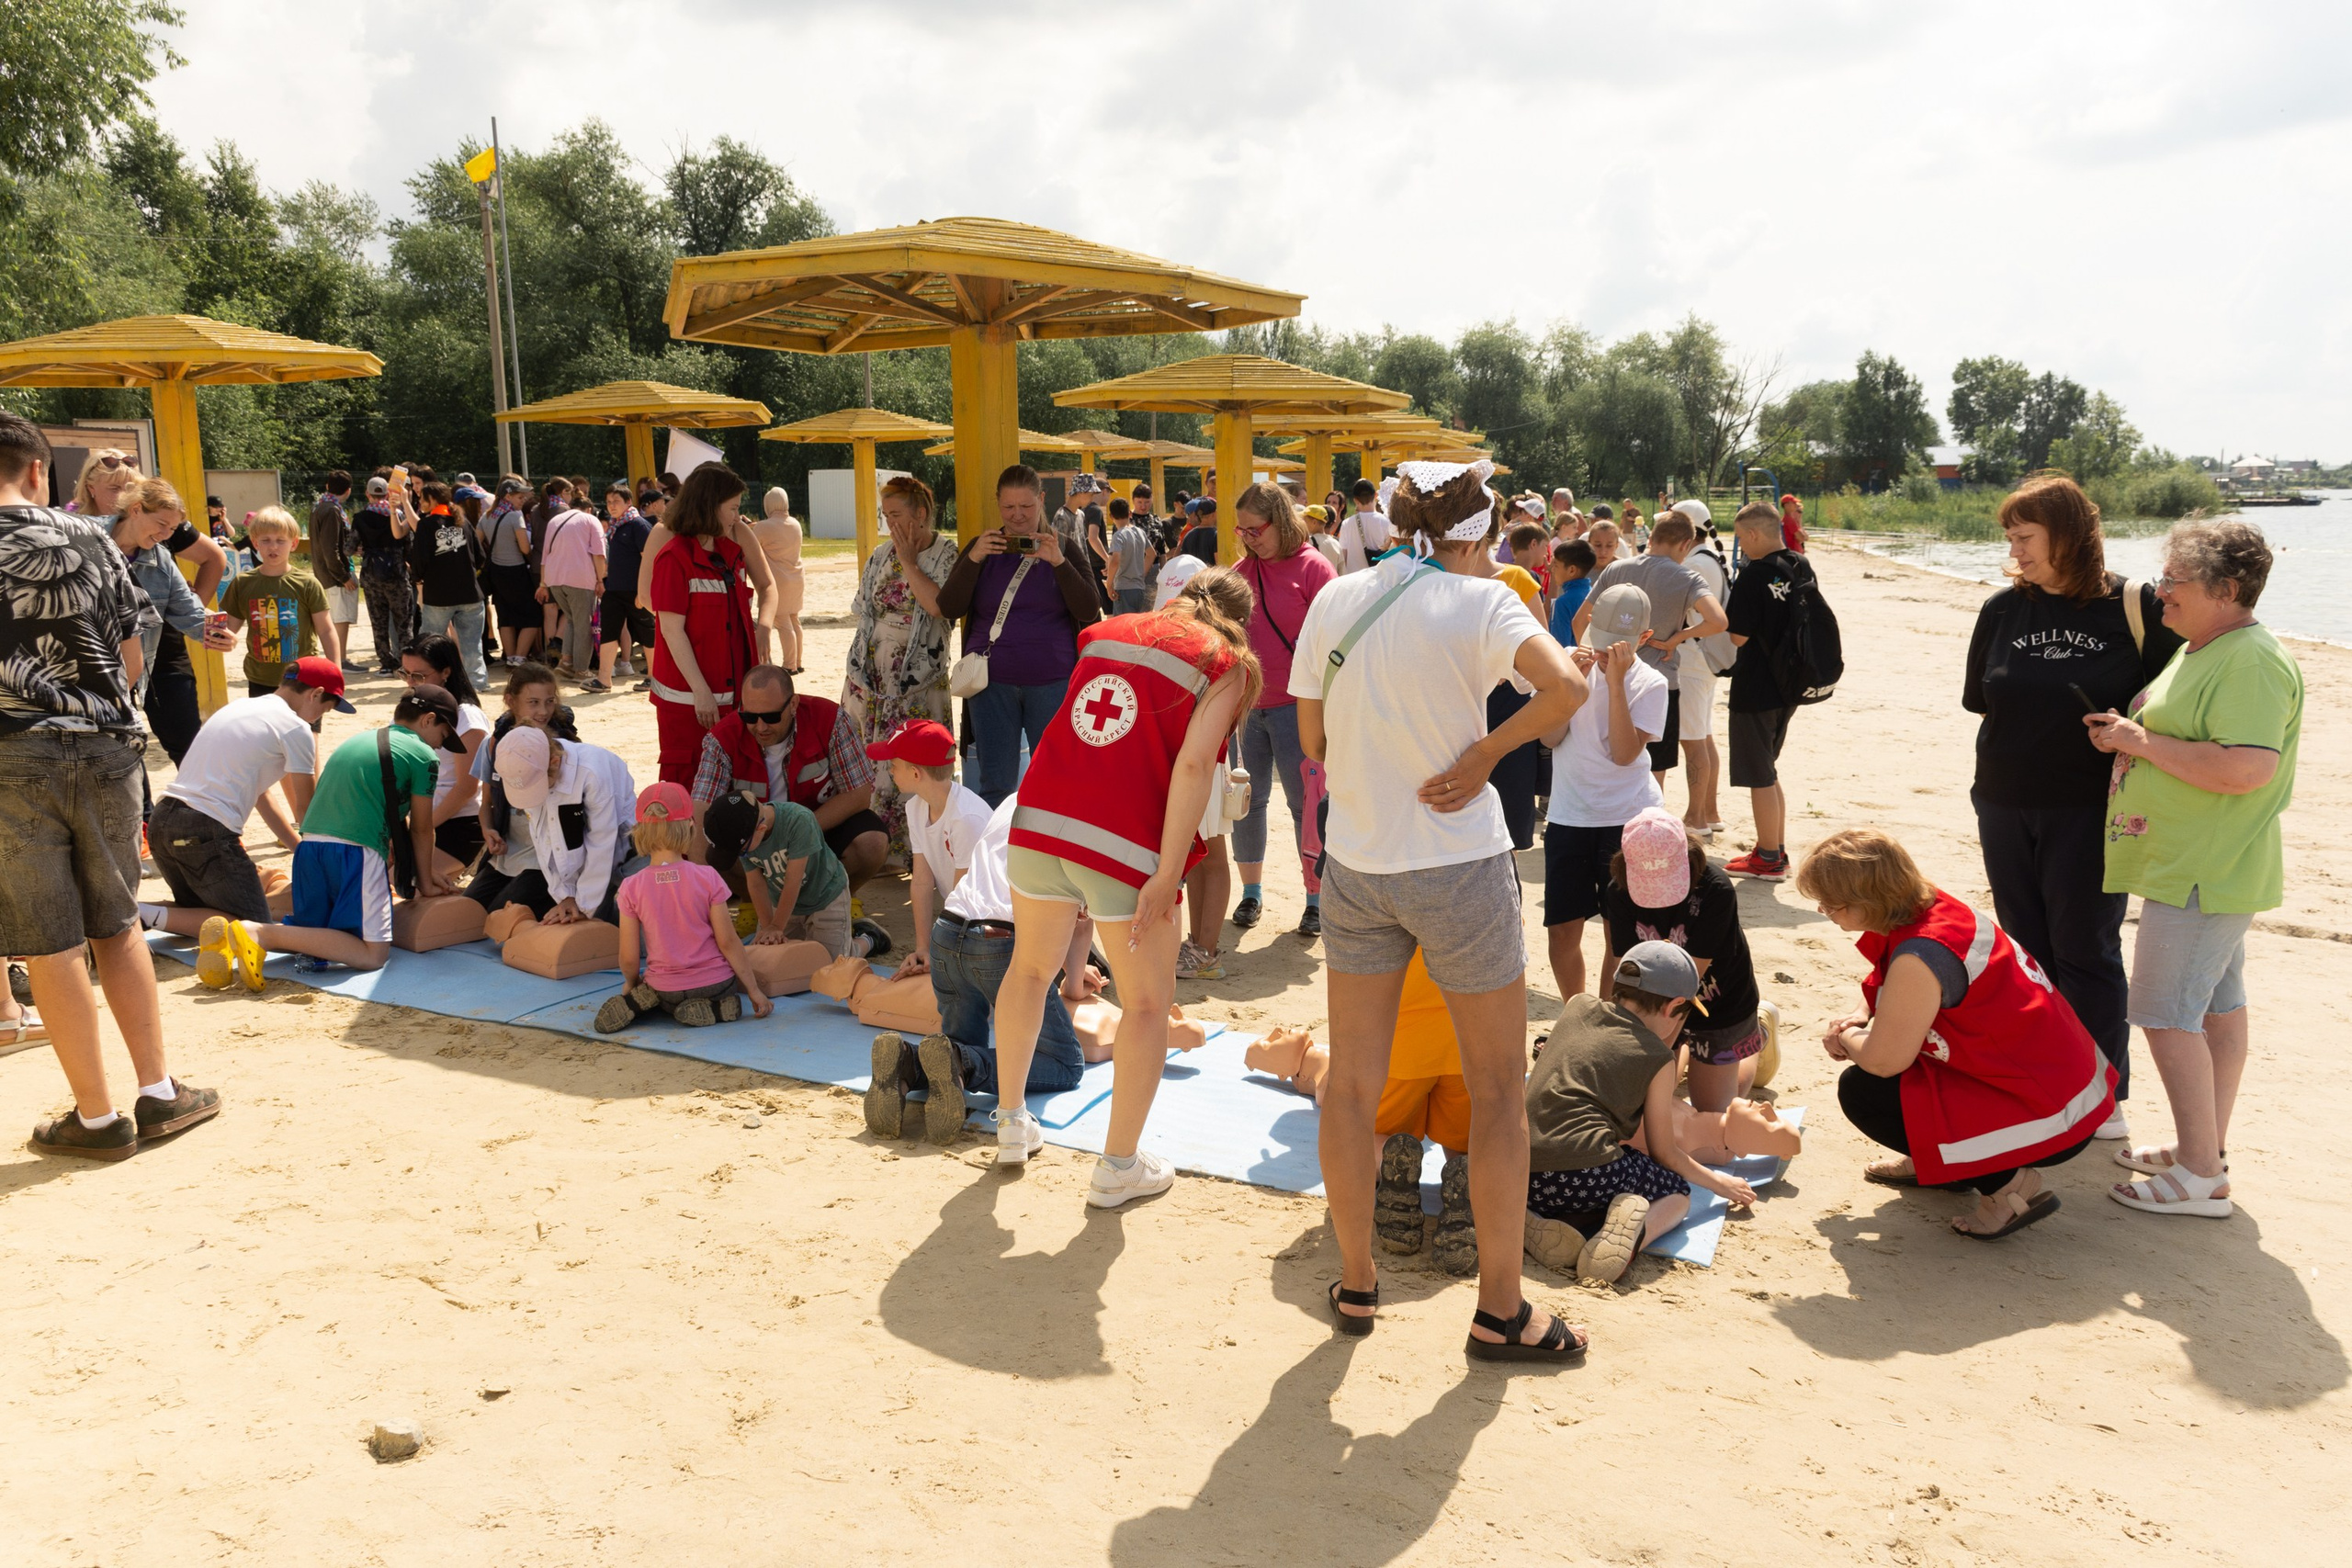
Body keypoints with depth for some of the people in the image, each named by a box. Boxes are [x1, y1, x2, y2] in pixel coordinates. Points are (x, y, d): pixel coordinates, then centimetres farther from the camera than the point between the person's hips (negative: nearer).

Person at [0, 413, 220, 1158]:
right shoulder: (90, 538, 4)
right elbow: (131, 661, 7)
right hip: (105, 748, 3)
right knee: (116, 924, 16)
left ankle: (97, 1117, 13)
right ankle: (159, 1092, 17)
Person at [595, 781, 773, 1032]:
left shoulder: (631, 888, -10)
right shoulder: (707, 878, -13)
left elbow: (629, 958, -7)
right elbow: (728, 942, -10)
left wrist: (630, 984, 16)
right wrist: (754, 990, 0)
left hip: (664, 990, 2)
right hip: (714, 984, -2)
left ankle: (637, 1001, -1)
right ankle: (712, 1009, -1)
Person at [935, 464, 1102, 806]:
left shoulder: (1063, 548, 4)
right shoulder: (982, 548, 7)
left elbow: (1089, 612, -8)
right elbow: (949, 609, -3)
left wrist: (1058, 563, -20)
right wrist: (973, 560, -16)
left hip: (1052, 682, -1)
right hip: (994, 683, 1)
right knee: (995, 785, 5)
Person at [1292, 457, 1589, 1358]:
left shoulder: (1335, 599, 2)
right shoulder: (1478, 600, -9)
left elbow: (1313, 740, 6)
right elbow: (1566, 686, -25)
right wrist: (1484, 752, -14)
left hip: (1355, 867, 4)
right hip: (1459, 868, -4)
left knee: (1351, 1081, 14)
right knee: (1498, 1090, 9)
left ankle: (1356, 1284, 26)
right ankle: (1500, 1312, 16)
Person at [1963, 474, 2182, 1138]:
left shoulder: (2133, 606, -6)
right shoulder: (2003, 609, 4)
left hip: (2089, 810, -4)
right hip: (2006, 807, 4)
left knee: (2085, 950, 2)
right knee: (2025, 947, 11)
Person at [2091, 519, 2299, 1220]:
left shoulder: (2252, 662, -20)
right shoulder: (2201, 650, 12)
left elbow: (2247, 767, -31)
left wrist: (2141, 741, -22)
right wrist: (2129, 734, 7)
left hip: (2202, 872, -11)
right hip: (2193, 865, 11)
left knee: (2167, 1012, -7)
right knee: (2217, 1005, 17)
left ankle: (2201, 1177, 1)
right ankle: (2208, 1147, 28)